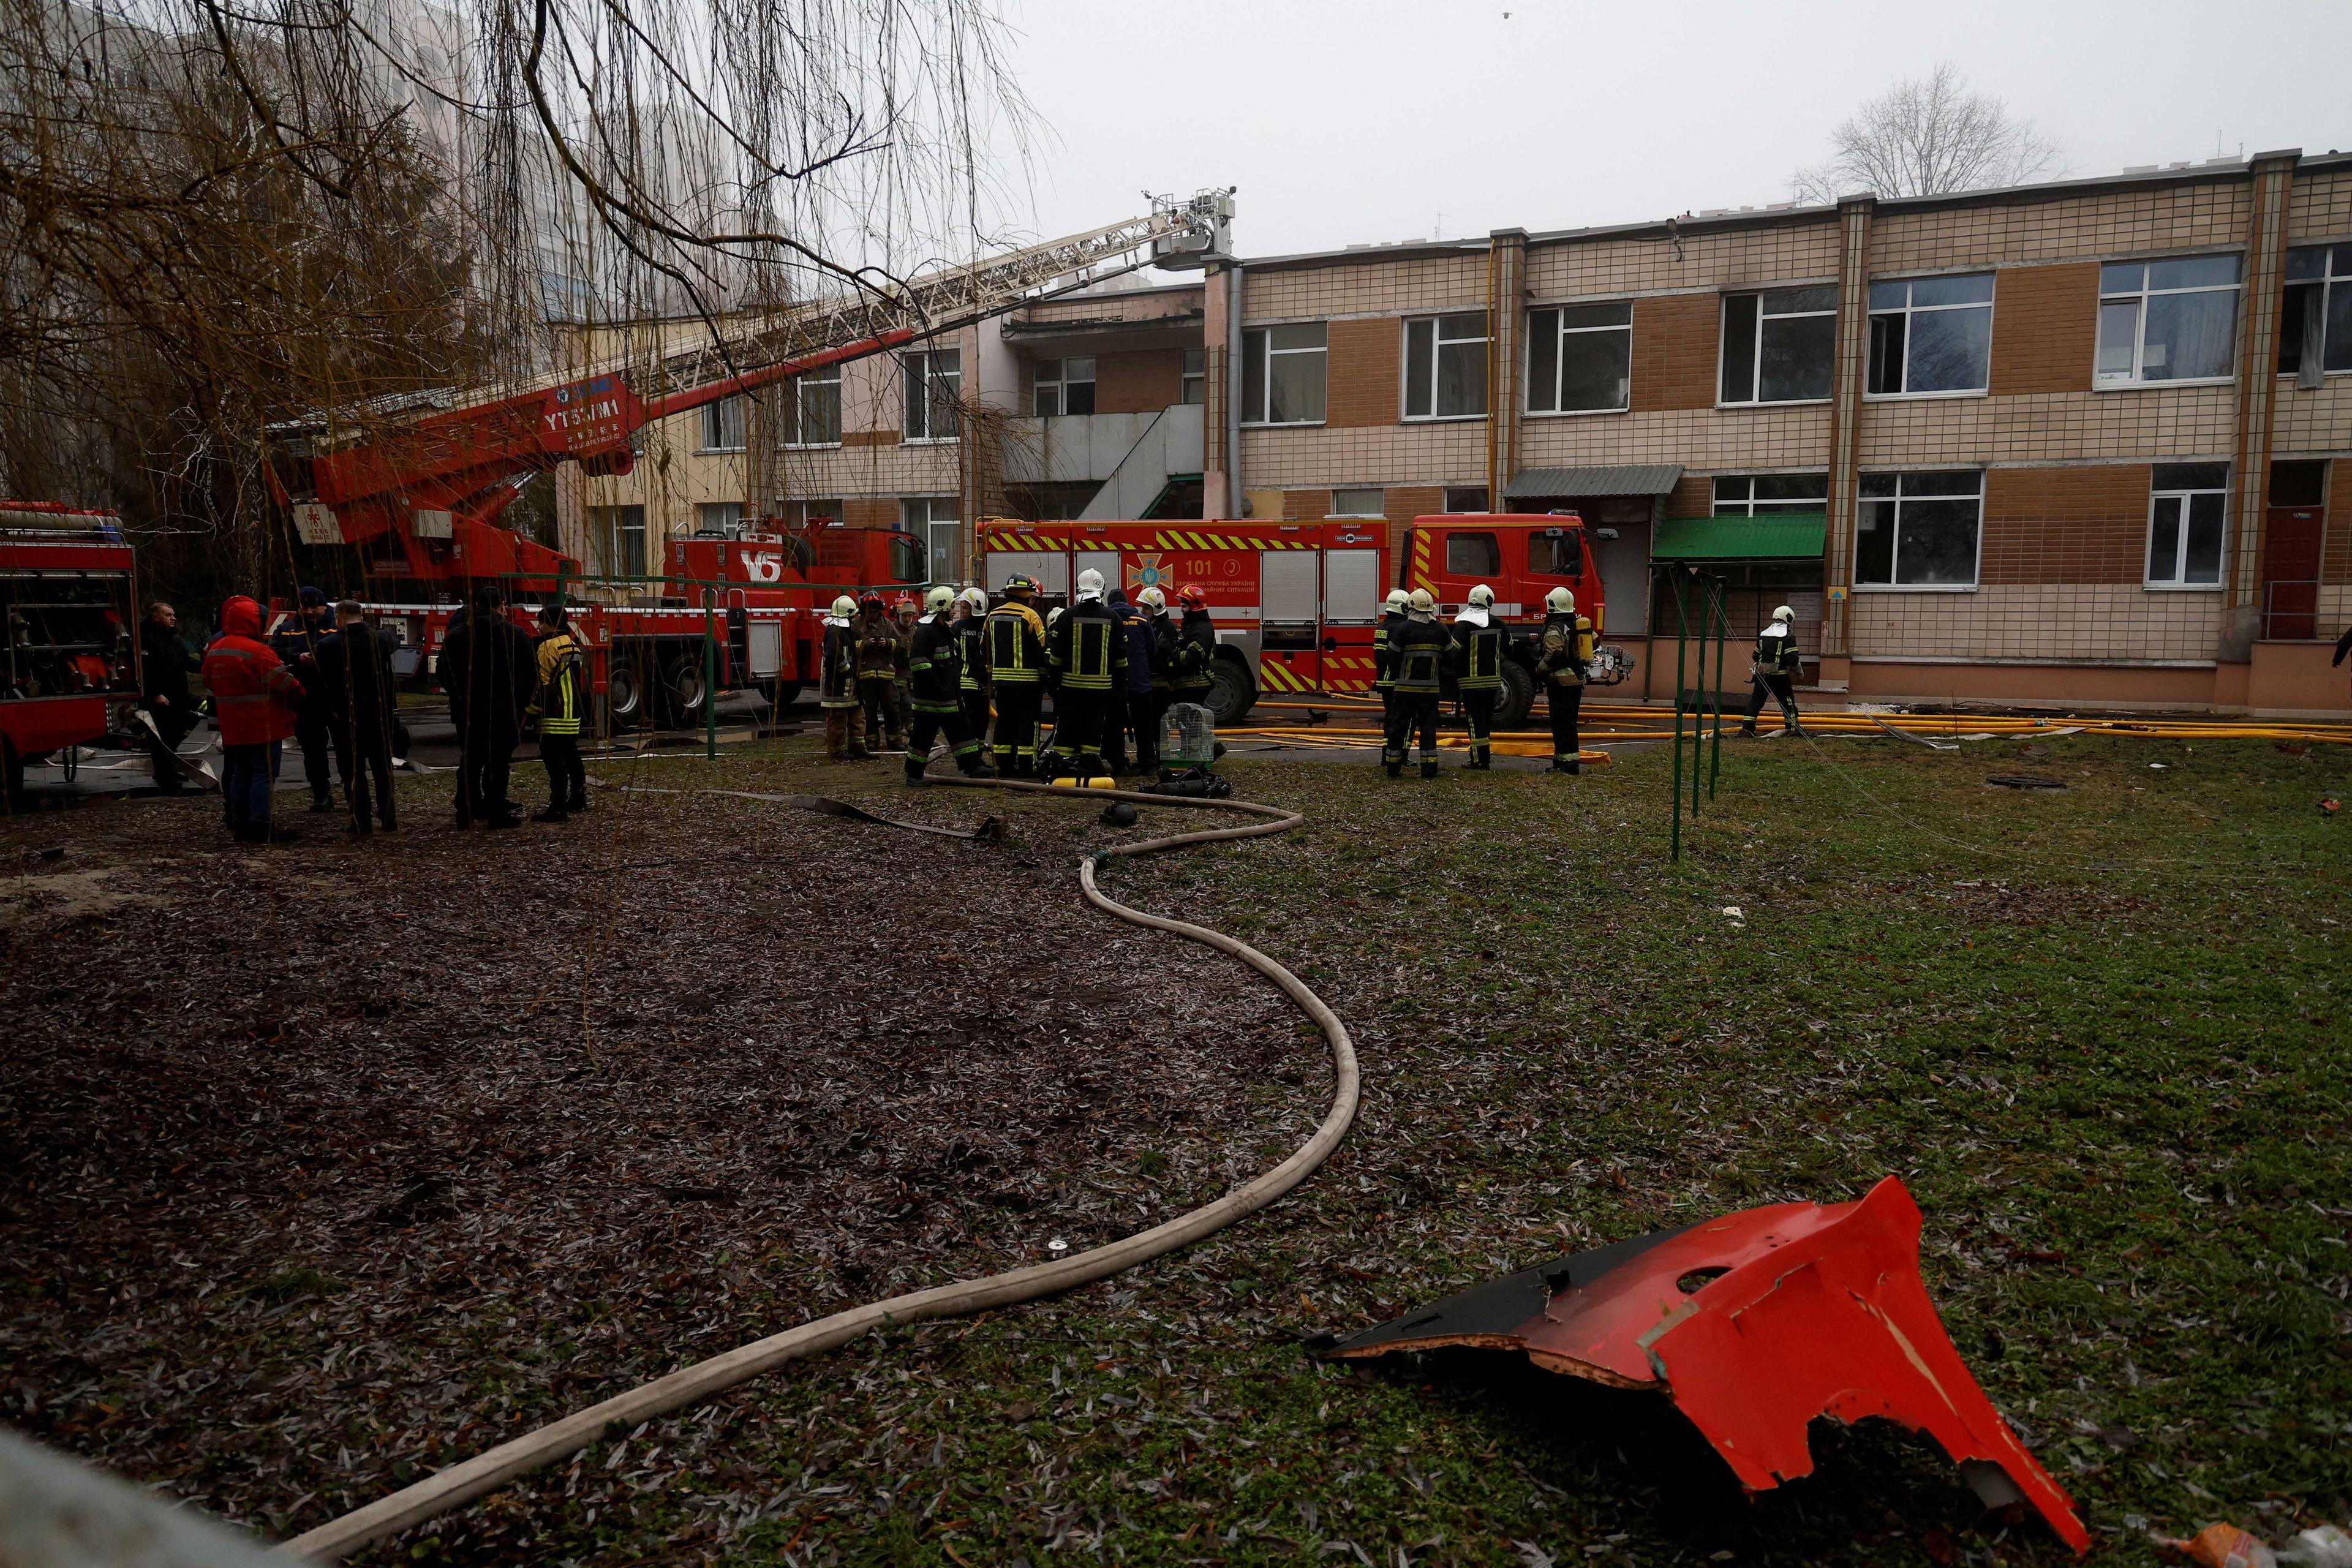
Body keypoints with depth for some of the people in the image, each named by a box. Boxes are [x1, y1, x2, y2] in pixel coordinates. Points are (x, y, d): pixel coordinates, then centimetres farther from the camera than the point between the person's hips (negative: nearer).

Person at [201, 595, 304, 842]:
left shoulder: (215, 649, 11)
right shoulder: (258, 651, -16)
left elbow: (208, 680, 26)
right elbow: (284, 682, -17)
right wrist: (300, 697, 1)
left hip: (232, 726, 8)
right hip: (262, 726, -8)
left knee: (240, 773, 15)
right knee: (263, 774, -6)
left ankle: (239, 824, 19)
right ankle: (260, 828, -9)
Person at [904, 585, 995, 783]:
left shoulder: (946, 629, 16)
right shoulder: (925, 631, -17)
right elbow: (919, 665, -23)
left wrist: (954, 688, 18)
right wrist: (938, 688, -22)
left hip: (949, 696, 10)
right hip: (930, 698, -10)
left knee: (961, 730, 11)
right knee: (924, 734, -2)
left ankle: (973, 766, 15)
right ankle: (913, 774, 6)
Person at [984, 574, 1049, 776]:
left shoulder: (993, 616, 10)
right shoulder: (1030, 616, -10)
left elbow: (987, 650, 17)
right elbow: (1042, 648, -9)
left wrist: (991, 676, 23)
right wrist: (1045, 678, -2)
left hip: (1001, 679, 6)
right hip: (1027, 680, -6)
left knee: (1005, 722, 12)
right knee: (1028, 722, 0)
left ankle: (1004, 764, 13)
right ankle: (1027, 766, -2)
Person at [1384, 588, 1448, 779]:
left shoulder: (1403, 629, -8)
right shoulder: (1440, 630, 2)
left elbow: (1392, 658, -7)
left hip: (1406, 686, -2)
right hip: (1431, 688, 2)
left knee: (1399, 726, 6)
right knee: (1428, 727, 8)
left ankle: (1393, 768, 10)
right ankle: (1429, 768, 6)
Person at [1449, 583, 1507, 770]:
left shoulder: (1464, 625, -12)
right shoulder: (1497, 623, 3)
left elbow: (1455, 653, -14)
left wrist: (1455, 678, -3)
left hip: (1471, 681, -5)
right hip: (1492, 680, 5)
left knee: (1475, 720, -2)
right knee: (1487, 718, 15)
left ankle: (1480, 760, -4)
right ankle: (1485, 756, 22)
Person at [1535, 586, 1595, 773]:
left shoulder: (1555, 628, -14)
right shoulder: (1578, 624, 13)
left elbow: (1553, 655, -23)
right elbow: (1594, 639, 23)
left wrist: (1539, 671, -9)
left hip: (1561, 681, -9)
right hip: (1577, 679, 9)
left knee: (1562, 724, -7)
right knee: (1569, 722, 14)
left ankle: (1567, 764, -9)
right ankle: (1565, 759, 19)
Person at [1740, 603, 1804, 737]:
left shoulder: (1763, 634, 11)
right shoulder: (1788, 636, -6)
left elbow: (1756, 655, 17)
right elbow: (1792, 658, -11)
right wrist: (1800, 670, 5)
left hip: (1762, 672, 4)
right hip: (1779, 675, -4)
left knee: (1756, 700, 3)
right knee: (1787, 700, 9)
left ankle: (1747, 727, -6)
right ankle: (1793, 727, 13)